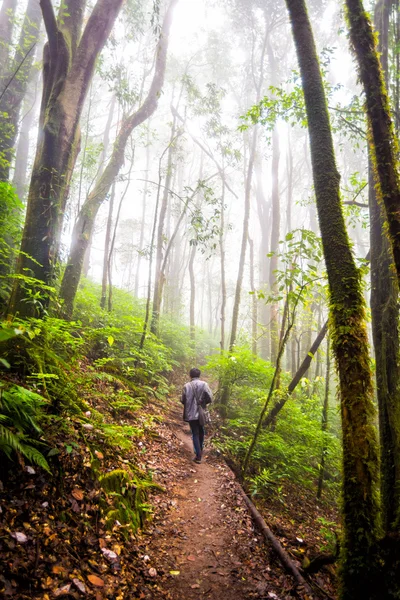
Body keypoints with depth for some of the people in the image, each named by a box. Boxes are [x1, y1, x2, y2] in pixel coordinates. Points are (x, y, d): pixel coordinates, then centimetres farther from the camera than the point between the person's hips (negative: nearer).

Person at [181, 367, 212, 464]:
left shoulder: (186, 386, -7)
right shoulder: (204, 384, -7)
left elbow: (183, 400, -5)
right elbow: (209, 398, -11)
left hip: (191, 414, -1)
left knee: (195, 434, 7)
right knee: (201, 432, 23)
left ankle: (198, 456, 1)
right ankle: (200, 450, 38)